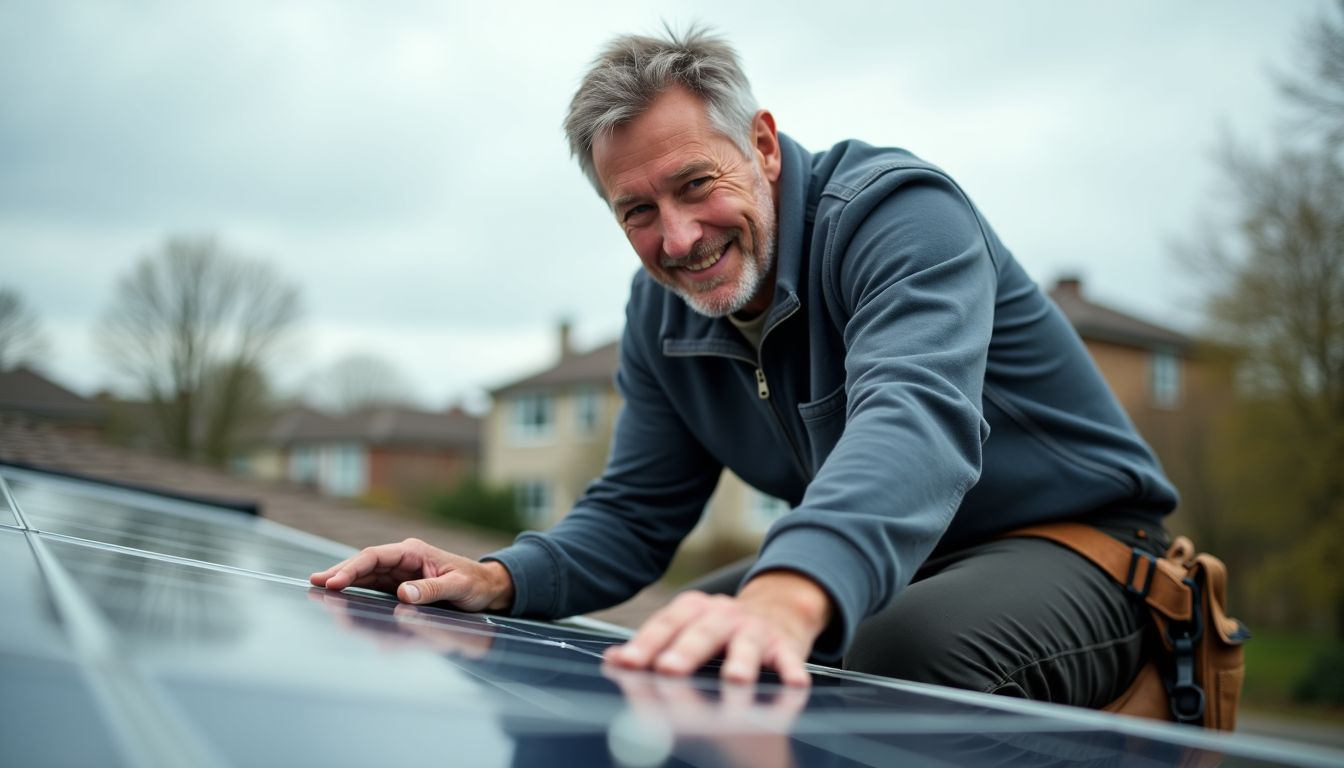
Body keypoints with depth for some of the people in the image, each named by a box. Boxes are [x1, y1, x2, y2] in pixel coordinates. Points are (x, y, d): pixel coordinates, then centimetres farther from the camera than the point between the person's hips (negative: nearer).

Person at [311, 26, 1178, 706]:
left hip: (1072, 547, -6)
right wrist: (498, 580, -15)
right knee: (664, 662, -4)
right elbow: (634, 515, 6)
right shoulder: (662, 315, 1)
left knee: (894, 657, -36)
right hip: (884, 563, 7)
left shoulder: (898, 211, -23)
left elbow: (914, 419, -42)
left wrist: (790, 591, -62)